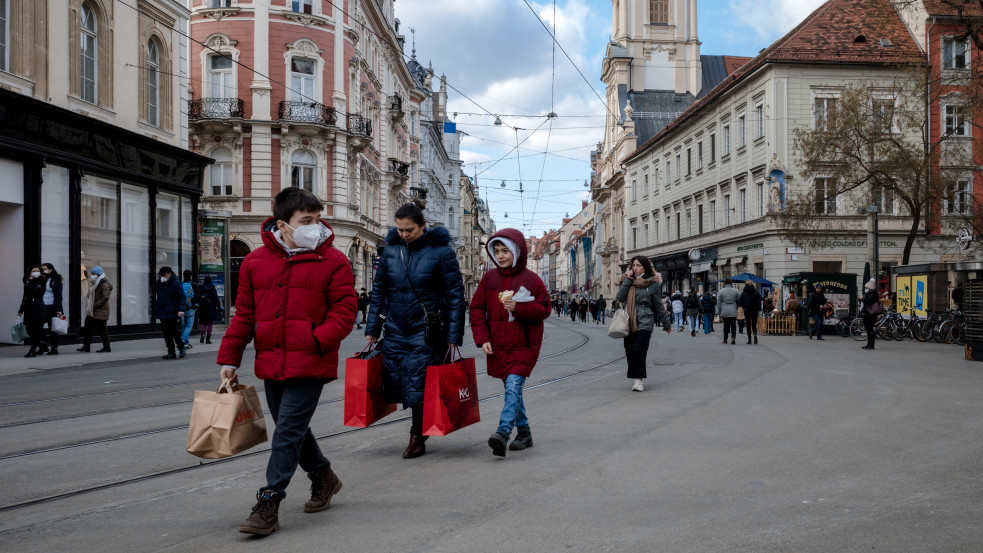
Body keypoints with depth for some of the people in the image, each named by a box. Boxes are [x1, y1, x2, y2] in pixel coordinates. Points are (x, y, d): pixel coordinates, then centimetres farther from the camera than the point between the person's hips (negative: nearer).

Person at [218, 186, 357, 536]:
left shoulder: (332, 261, -4)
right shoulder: (255, 261, 6)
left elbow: (345, 310, -6)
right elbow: (244, 314, 12)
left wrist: (318, 340, -19)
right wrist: (229, 358, 10)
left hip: (309, 365, -5)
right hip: (272, 364, 5)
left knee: (288, 431, -7)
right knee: (291, 429, 17)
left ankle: (268, 504, 1)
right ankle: (323, 476, 40)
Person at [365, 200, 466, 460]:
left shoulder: (440, 251, -8)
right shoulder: (390, 250, 5)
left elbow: (455, 295, -7)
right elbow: (378, 291, 12)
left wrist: (453, 337, -11)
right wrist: (372, 329, 10)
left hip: (426, 332, -5)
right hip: (395, 331, 5)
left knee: (418, 386, -2)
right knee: (395, 384, 7)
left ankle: (418, 437, 17)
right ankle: (423, 424, 30)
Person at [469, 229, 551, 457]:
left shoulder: (531, 280, -3)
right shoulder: (489, 279, 6)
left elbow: (544, 309, -3)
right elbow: (477, 309, 9)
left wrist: (518, 308, -19)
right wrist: (482, 338, -2)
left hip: (524, 346, -4)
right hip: (498, 346, 5)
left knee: (513, 387, -18)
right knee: (512, 389, 12)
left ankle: (502, 433, -26)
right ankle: (524, 433, 24)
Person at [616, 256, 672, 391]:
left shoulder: (652, 284, -1)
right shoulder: (629, 281, 9)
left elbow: (659, 306, 7)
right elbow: (620, 297, -6)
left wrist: (667, 324, 13)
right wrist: (628, 280, -9)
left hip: (644, 323, -5)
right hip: (628, 323, 5)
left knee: (638, 351, -15)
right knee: (629, 353, 7)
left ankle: (639, 380, -11)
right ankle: (640, 376, 23)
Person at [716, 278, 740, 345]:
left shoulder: (721, 291, 0)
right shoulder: (736, 291, 1)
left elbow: (718, 303, 1)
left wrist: (719, 312, 8)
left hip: (724, 312, 1)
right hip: (733, 312, -1)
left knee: (726, 325, 10)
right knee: (733, 324, 0)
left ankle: (725, 340, 17)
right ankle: (733, 338, -18)